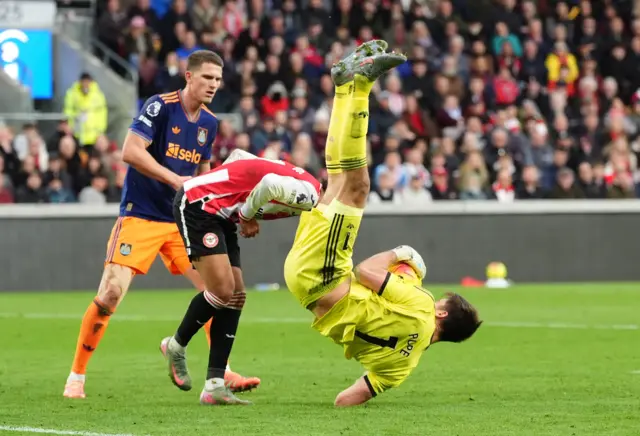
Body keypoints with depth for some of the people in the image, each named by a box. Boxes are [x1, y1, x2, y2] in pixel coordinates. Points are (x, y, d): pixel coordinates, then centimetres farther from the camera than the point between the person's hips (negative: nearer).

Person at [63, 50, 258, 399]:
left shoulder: (209, 123, 9)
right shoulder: (160, 106, -12)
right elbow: (130, 151, -22)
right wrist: (175, 179, -27)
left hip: (181, 220, 7)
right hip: (140, 216, -7)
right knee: (111, 293, -16)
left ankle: (222, 372, 11)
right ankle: (76, 376, -3)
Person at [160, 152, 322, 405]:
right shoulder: (308, 193, -18)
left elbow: (239, 156, 14)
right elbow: (270, 184, -38)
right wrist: (247, 216, -16)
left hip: (217, 214, 10)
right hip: (197, 203, -10)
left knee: (235, 297, 4)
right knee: (223, 291, -14)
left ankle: (214, 386, 2)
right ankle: (176, 346, 11)